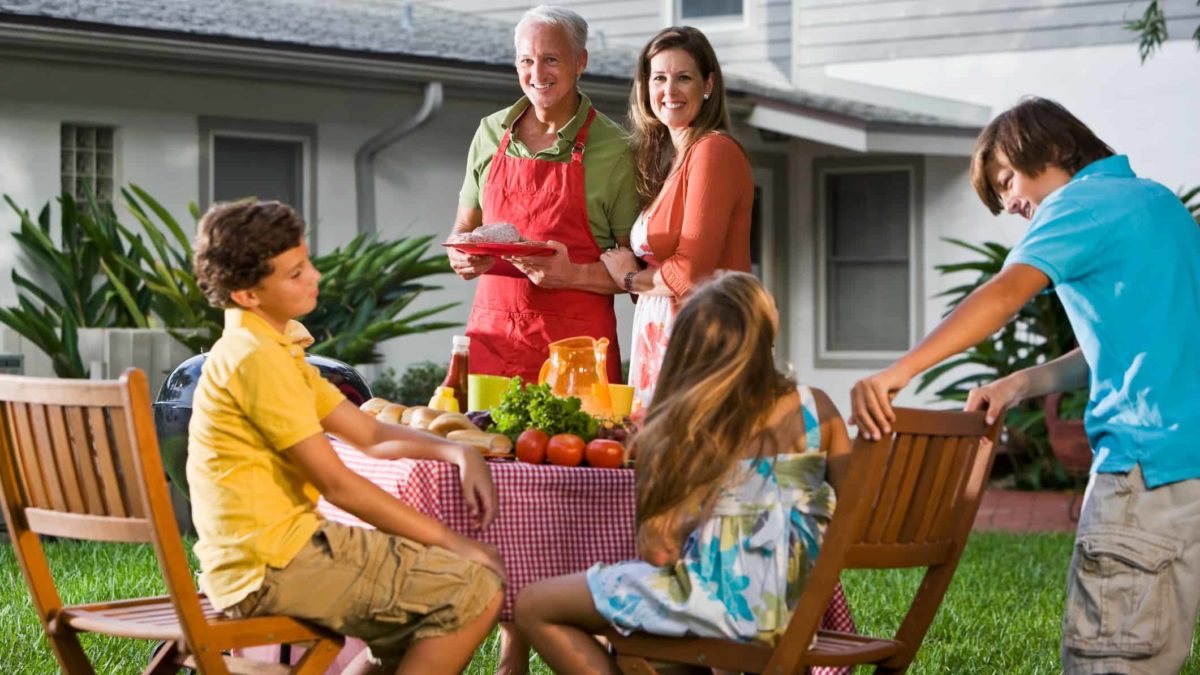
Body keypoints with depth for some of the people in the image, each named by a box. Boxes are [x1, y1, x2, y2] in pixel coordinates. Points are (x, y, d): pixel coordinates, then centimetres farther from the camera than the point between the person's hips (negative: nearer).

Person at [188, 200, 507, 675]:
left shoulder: (275, 347, 16)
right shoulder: (255, 357, -15)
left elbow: (369, 434, 18)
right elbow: (337, 484, -16)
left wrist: (458, 453, 1)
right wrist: (448, 540, -12)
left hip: (273, 552, 10)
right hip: (273, 566, -10)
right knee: (475, 591, -15)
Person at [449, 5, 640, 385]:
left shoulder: (616, 151, -4)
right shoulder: (490, 134, 8)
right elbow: (463, 232, 18)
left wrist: (572, 274, -17)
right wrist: (463, 259, -4)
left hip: (575, 340, -3)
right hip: (492, 332, 3)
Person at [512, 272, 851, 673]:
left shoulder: (682, 425, -8)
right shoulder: (816, 408, 3)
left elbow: (658, 552, -12)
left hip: (726, 601, -7)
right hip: (796, 607, 7)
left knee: (533, 607, 7)